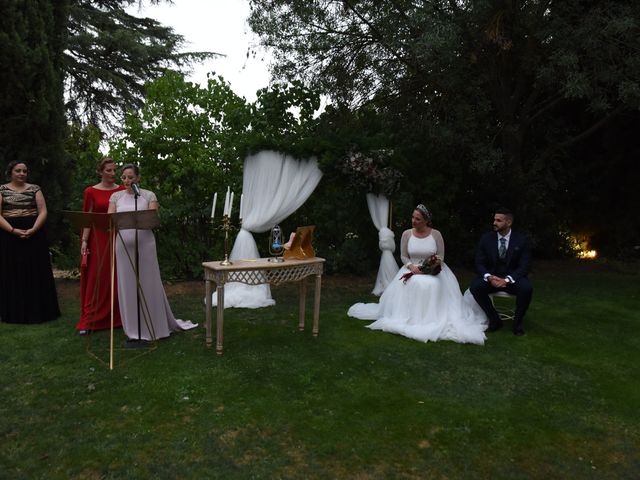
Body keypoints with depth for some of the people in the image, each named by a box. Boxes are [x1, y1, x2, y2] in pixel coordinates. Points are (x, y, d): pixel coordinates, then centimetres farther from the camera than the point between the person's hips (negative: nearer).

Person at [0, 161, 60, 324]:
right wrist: (14, 230, -16)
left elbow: (43, 211, 0)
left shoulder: (34, 189, 8)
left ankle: (38, 310, 8)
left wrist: (33, 229, -15)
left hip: (34, 235, 1)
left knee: (35, 273, 2)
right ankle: (14, 312, 8)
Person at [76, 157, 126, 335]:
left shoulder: (122, 190, 7)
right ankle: (88, 321, 5)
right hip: (98, 238, -2)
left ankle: (117, 317, 17)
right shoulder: (91, 191, 1)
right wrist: (84, 241, -9)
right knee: (96, 278, -1)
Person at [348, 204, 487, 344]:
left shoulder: (436, 234, -5)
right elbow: (403, 256, 2)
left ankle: (433, 317, -19)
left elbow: (441, 256, -1)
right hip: (413, 269, 1)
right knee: (410, 284, -32)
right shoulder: (407, 234, -1)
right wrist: (411, 266, -17)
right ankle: (410, 316, -18)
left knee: (433, 285, -33)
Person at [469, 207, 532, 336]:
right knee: (475, 287, -28)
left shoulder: (521, 240, -6)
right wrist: (489, 277, -23)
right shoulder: (486, 238, -3)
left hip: (513, 278, -1)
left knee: (526, 288, -33)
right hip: (491, 278, 2)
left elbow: (525, 266, -10)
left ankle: (517, 321, -6)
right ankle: (494, 319, -7)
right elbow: (479, 263, -2)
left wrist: (507, 280, -27)